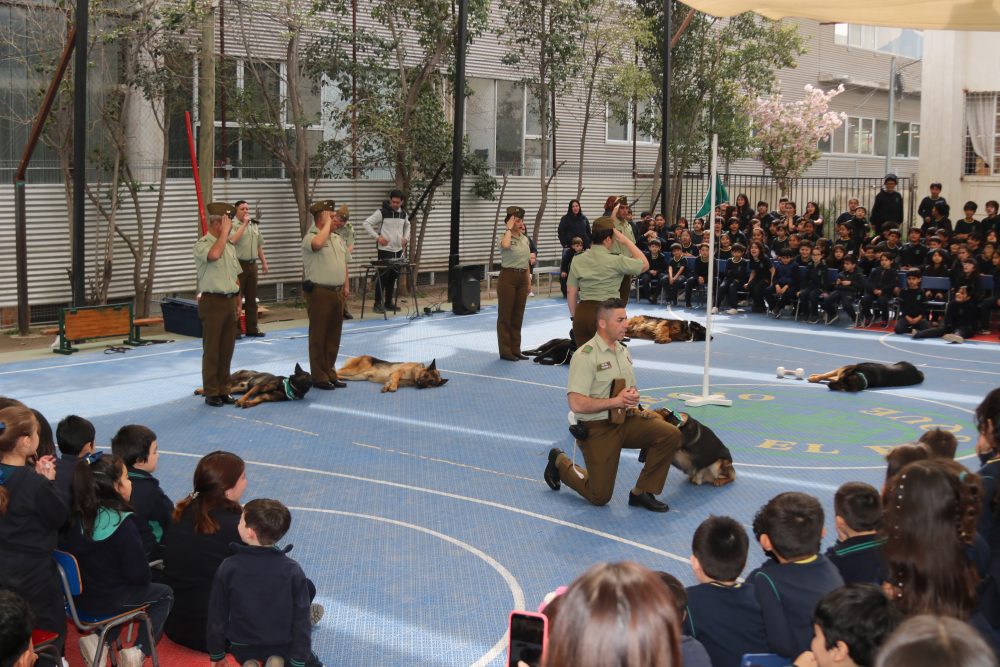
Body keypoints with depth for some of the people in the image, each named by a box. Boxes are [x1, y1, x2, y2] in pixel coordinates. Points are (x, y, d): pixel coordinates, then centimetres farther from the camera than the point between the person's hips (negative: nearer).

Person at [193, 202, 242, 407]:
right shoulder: (202, 244, -8)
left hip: (230, 301, 7)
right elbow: (214, 254, -32)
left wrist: (238, 303, 15)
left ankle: (224, 390, 16)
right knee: (211, 350, -1)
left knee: (227, 350, 9)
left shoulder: (230, 246, 15)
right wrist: (225, 232, -19)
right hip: (213, 302, -7)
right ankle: (211, 393, 5)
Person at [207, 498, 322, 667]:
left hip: (243, 648, 2)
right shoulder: (293, 570, -14)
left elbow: (217, 615, -4)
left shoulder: (228, 567, -13)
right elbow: (301, 619, -11)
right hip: (282, 647, -2)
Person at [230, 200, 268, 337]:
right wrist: (244, 224, -20)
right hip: (238, 265, -7)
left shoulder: (254, 225, 14)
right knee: (236, 297, -3)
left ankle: (252, 328, 16)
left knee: (251, 298, 10)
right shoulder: (233, 225, -8)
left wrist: (264, 262, 16)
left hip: (252, 264, 7)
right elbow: (233, 240, -27)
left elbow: (259, 245, 20)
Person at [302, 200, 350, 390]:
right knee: (318, 337, -1)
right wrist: (327, 224, -20)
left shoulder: (338, 239, 15)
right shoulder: (310, 237, -10)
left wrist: (346, 286, 15)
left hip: (337, 292, 8)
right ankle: (318, 377, 5)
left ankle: (330, 374, 21)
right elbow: (318, 243, -35)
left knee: (334, 337, 12)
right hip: (319, 292, -8)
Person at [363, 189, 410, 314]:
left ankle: (389, 302, 18)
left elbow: (407, 226, 28)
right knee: (383, 276, -5)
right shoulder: (382, 212, -10)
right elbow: (367, 223, -9)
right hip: (385, 250, -6)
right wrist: (377, 237, -15)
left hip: (398, 250, 6)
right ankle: (378, 303, 0)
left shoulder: (404, 214, 8)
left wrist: (406, 238, 11)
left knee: (393, 277, 10)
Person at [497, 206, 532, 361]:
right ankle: (505, 351, 5)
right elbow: (505, 245, -35)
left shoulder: (525, 239, 11)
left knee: (518, 315, 10)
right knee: (505, 316, 0)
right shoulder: (504, 238, -9)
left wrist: (528, 282, 14)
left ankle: (515, 349, 18)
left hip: (522, 278, 7)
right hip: (508, 277, -6)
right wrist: (509, 229, -21)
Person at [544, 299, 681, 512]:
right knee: (599, 496, -2)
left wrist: (633, 396, -3)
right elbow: (577, 404, -24)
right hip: (597, 428, -7)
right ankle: (560, 463, 25)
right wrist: (616, 401, -21)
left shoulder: (623, 351, 9)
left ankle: (642, 492, -2)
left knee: (670, 435, -16)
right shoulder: (585, 356, -18)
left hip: (625, 421, 7)